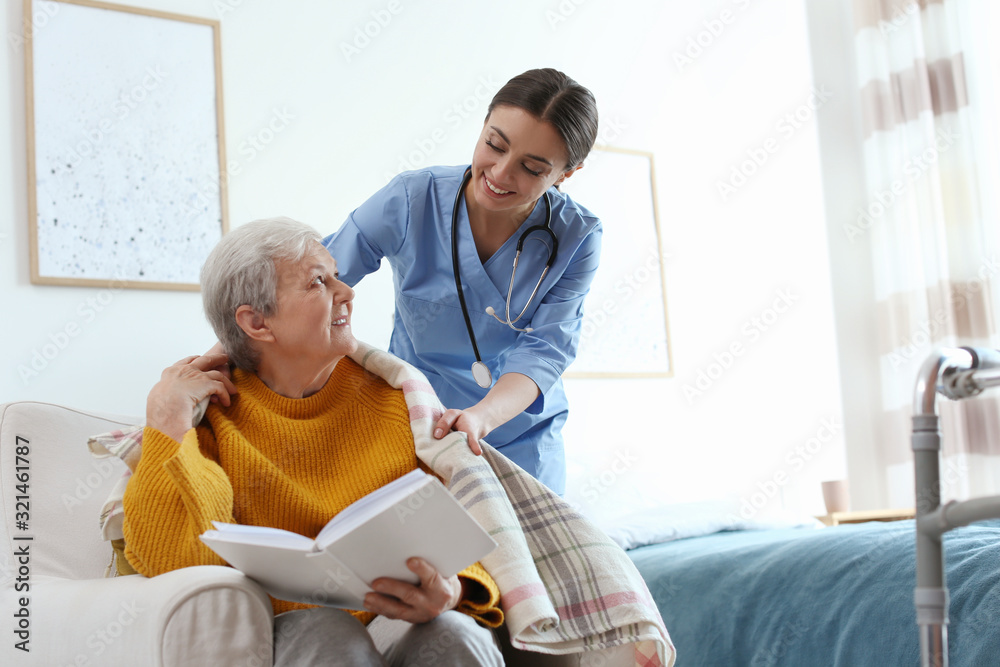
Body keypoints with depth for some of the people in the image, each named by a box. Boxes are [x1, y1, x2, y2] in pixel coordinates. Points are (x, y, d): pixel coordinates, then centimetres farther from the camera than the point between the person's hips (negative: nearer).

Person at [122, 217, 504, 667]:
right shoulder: (211, 416, 0)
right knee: (328, 631, -35)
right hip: (290, 630, -2)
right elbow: (176, 562, -13)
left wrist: (453, 588, -23)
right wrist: (167, 416, -13)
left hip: (404, 624, 2)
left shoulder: (391, 393, 7)